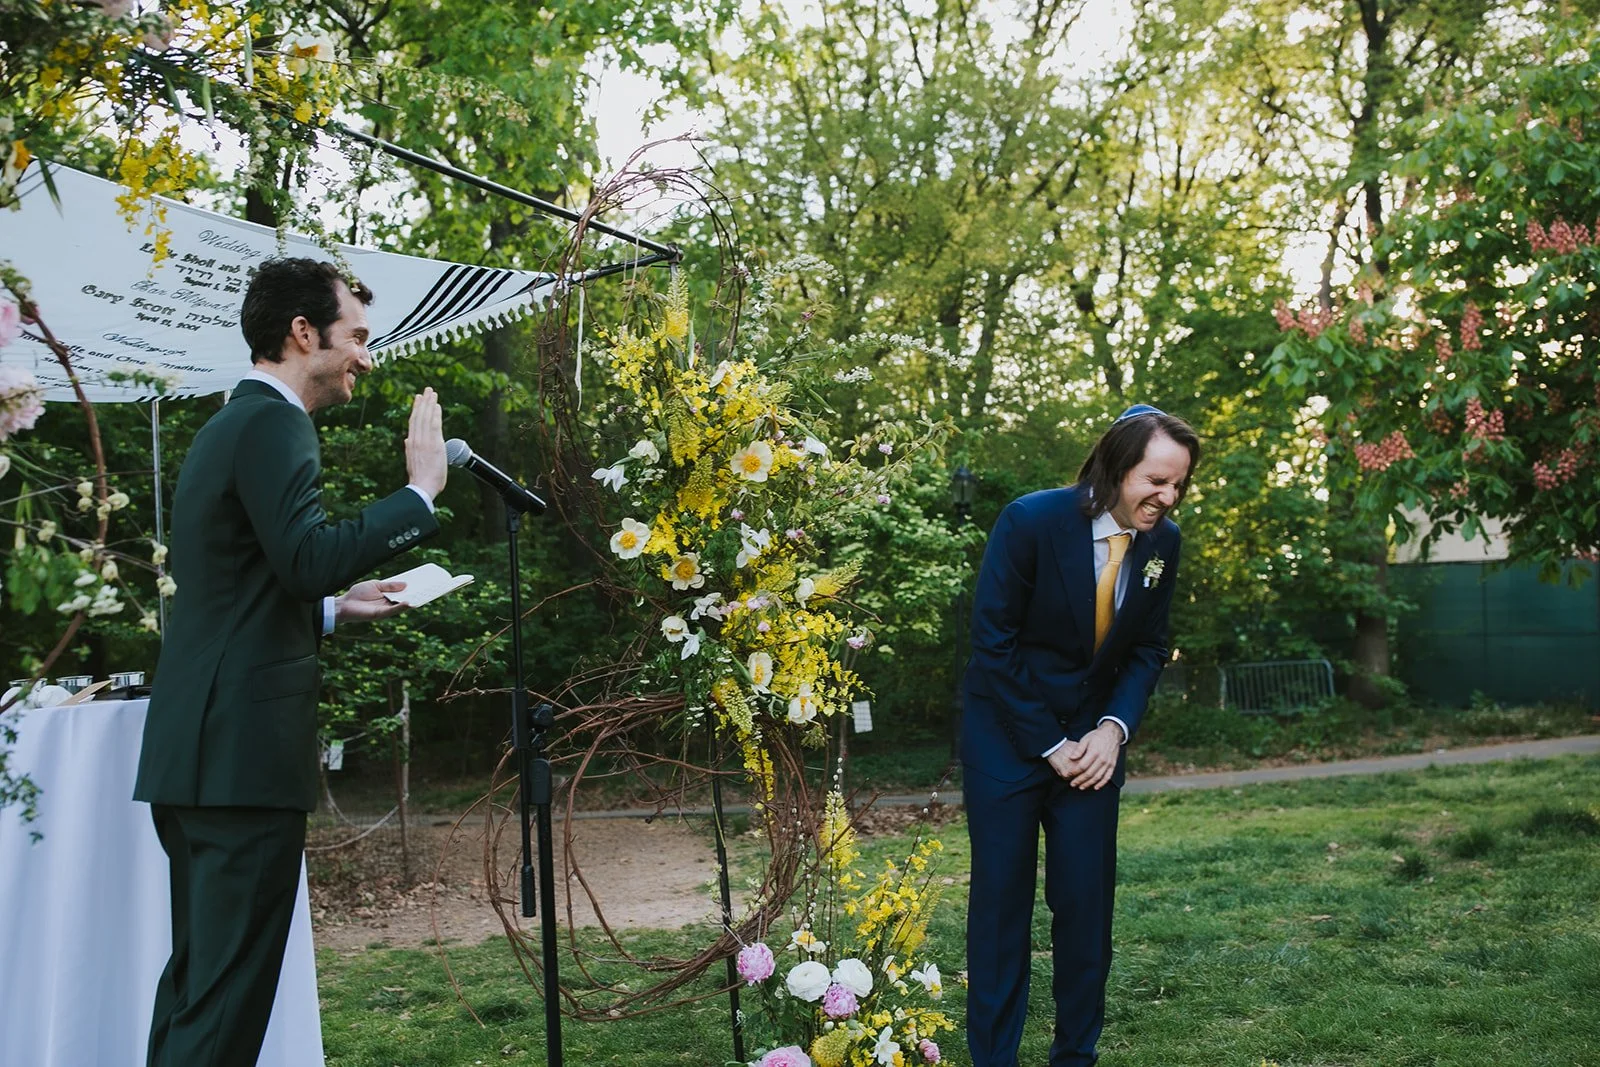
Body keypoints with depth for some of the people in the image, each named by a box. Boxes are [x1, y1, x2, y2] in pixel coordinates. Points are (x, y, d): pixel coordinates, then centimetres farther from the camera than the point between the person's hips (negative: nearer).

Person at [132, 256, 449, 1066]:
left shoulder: (229, 424, 20)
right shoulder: (271, 423, -10)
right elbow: (307, 558, -24)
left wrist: (336, 609, 21)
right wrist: (420, 488, -17)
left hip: (198, 750, 10)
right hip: (243, 750, -10)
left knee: (200, 975, 16)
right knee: (227, 994, -6)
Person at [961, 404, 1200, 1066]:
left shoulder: (1162, 542, -4)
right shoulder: (1031, 521, -19)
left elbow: (1148, 650, 6)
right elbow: (993, 643, -14)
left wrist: (1114, 730, -10)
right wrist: (1048, 746, -13)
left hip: (1092, 740, 4)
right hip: (1008, 733, -4)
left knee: (1088, 900, 3)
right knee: (1001, 900, 1)